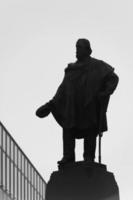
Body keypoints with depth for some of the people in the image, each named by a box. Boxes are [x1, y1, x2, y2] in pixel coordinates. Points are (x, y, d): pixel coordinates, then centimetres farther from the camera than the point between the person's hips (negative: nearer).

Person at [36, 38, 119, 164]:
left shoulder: (97, 66, 6)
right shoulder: (71, 69, 19)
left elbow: (113, 77, -1)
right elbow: (63, 88, 17)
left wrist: (106, 93, -16)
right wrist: (52, 104, 7)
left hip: (89, 103, -4)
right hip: (72, 105, 4)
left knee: (90, 130, -7)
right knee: (68, 128, -7)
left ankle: (89, 157, -6)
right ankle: (68, 156, -11)